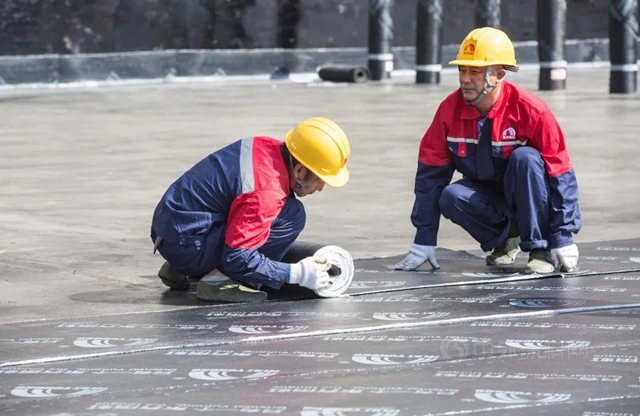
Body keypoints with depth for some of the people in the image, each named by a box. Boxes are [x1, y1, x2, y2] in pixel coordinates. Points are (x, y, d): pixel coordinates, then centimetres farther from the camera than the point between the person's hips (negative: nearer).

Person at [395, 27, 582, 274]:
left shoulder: (530, 110, -24)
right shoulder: (450, 109, -14)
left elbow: (560, 174, -20)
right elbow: (431, 172, -8)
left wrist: (562, 241, -22)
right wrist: (424, 243, -10)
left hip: (532, 196, -3)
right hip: (488, 196, 3)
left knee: (524, 157, -34)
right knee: (451, 197, -28)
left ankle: (541, 248, -22)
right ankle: (506, 238, -1)